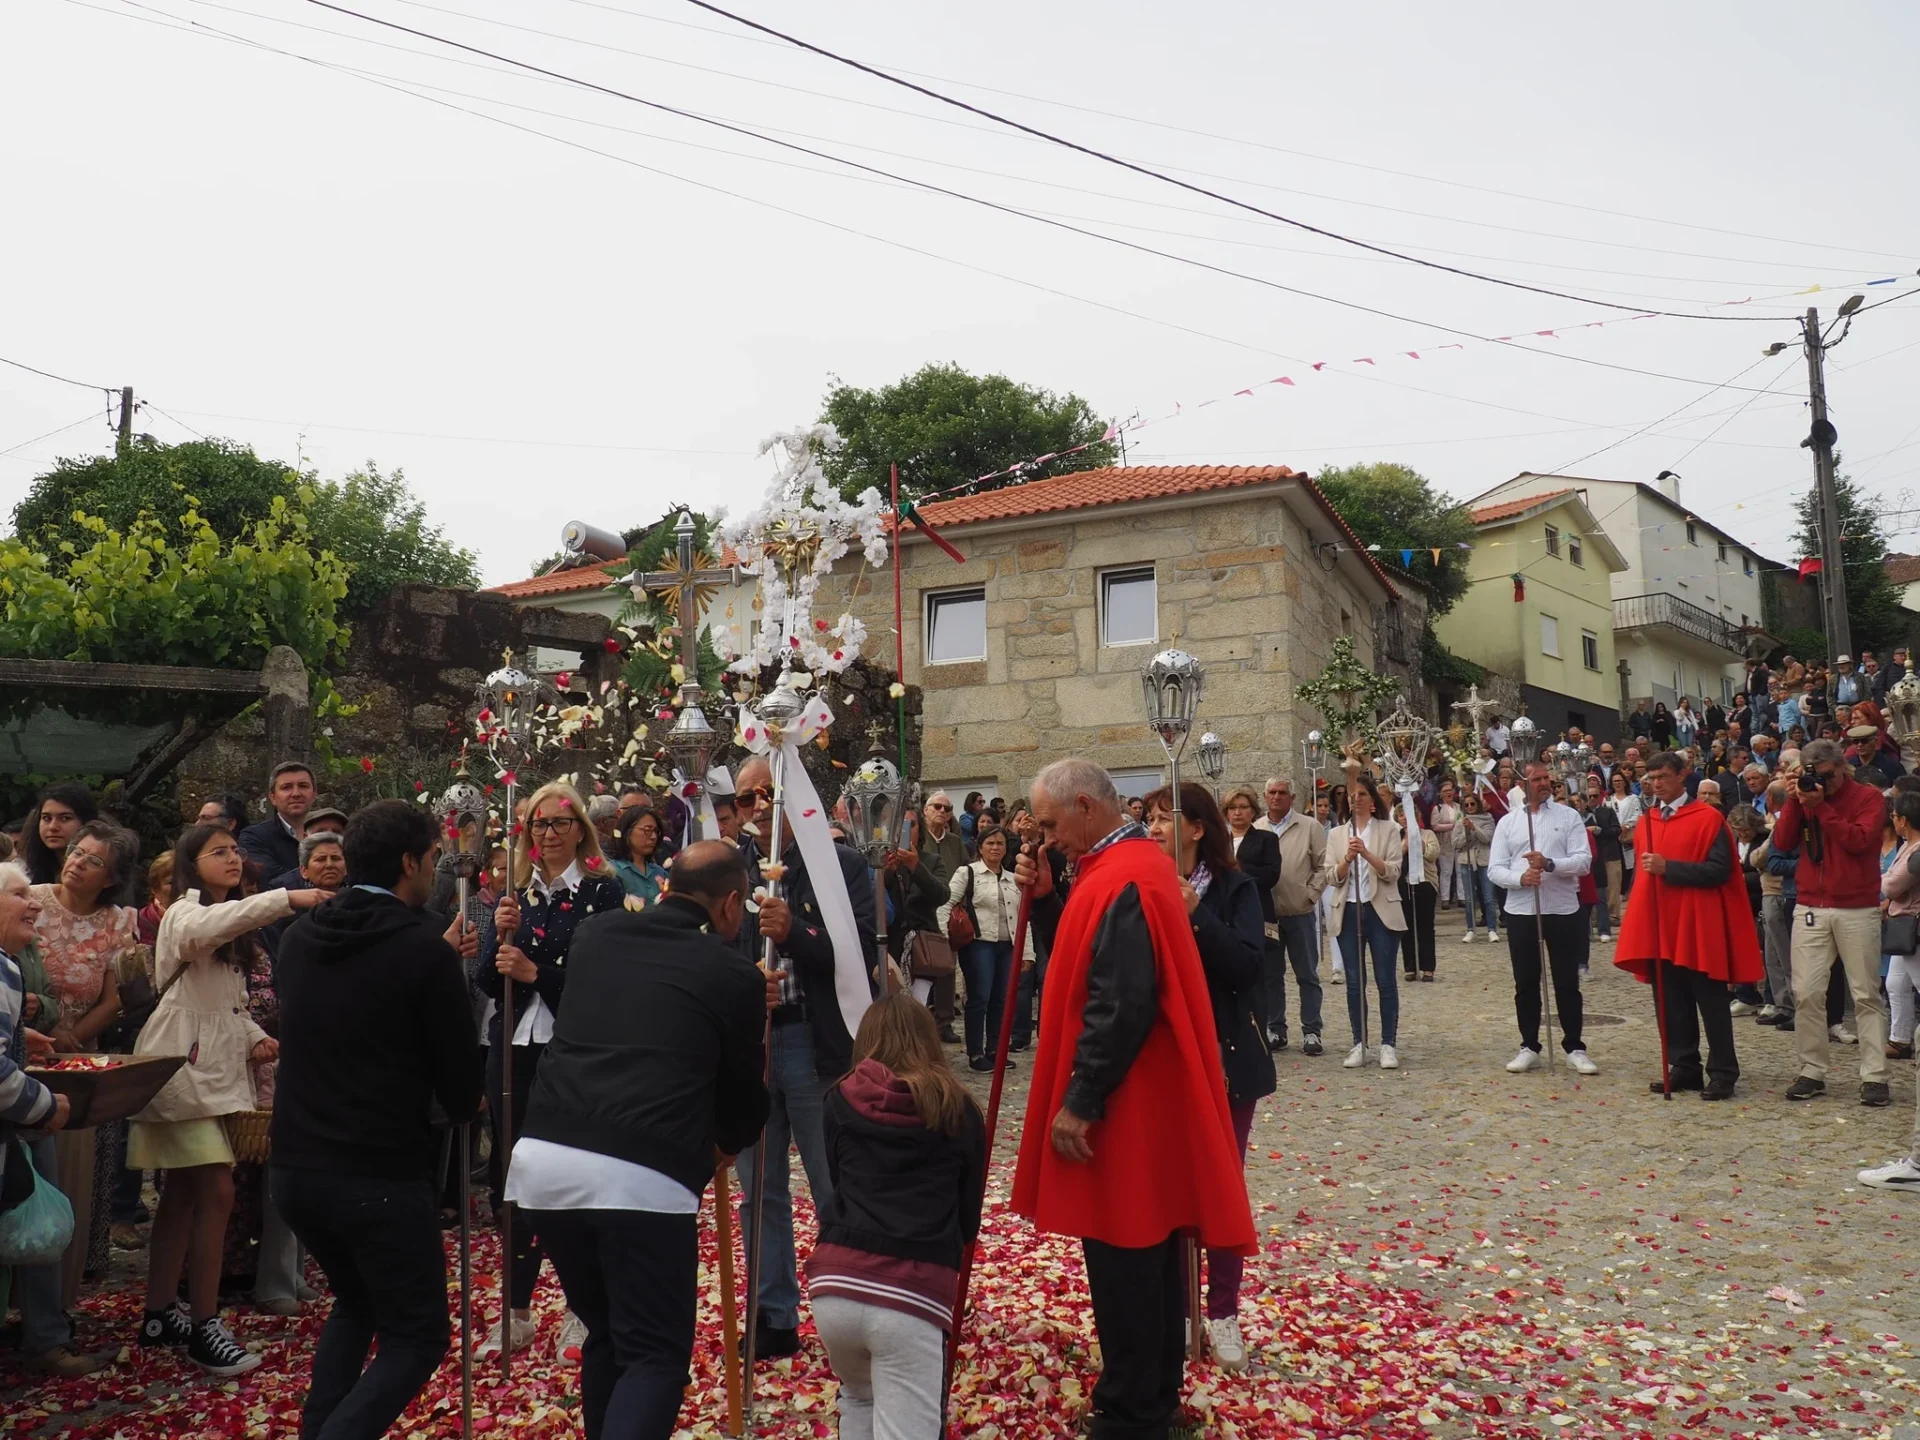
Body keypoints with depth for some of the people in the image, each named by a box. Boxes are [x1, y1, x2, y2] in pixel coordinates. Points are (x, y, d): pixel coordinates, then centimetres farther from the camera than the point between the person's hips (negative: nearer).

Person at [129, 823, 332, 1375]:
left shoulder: (233, 928, 18)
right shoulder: (185, 912, -10)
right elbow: (208, 927, -36)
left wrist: (255, 1037, 0)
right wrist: (286, 898, -47)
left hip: (212, 1067, 9)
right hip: (181, 1065, -9)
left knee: (183, 1194, 14)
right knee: (216, 1191, -12)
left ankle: (160, 1314, 23)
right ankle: (204, 1328, -5)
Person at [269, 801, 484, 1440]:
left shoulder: (298, 937, 5)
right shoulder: (424, 948, -14)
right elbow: (462, 1086, -9)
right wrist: (461, 1104, 14)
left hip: (293, 1167, 7)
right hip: (382, 1175, -7)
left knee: (354, 1303, 28)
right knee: (417, 1335, 6)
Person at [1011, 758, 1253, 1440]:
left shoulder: (1119, 881, -22)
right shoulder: (1140, 861, 10)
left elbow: (1119, 1009, -26)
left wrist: (1077, 1103, -20)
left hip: (1120, 1112, -11)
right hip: (1149, 1103, 11)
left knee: (1122, 1270, 1)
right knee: (1150, 1260, 19)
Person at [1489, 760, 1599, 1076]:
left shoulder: (1569, 817, 2)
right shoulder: (1507, 822, 6)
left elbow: (1584, 861, -6)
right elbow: (1495, 869, 2)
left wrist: (1549, 864, -21)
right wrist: (1520, 878, -18)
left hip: (1563, 909, -1)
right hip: (1520, 911, 1)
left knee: (1567, 982, 5)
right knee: (1525, 983, 8)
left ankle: (1574, 1048, 14)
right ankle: (1529, 1047, 18)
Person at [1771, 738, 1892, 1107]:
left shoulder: (1868, 797, -1)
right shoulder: (1804, 797, 11)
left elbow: (1859, 839, -17)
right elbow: (1782, 842, 1)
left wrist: (1821, 808, -16)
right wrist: (1794, 801, -7)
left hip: (1858, 910, -3)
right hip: (1810, 909, 4)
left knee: (1866, 994, 1)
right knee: (1805, 993, 0)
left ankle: (1874, 1076, 4)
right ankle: (1812, 1072, 6)